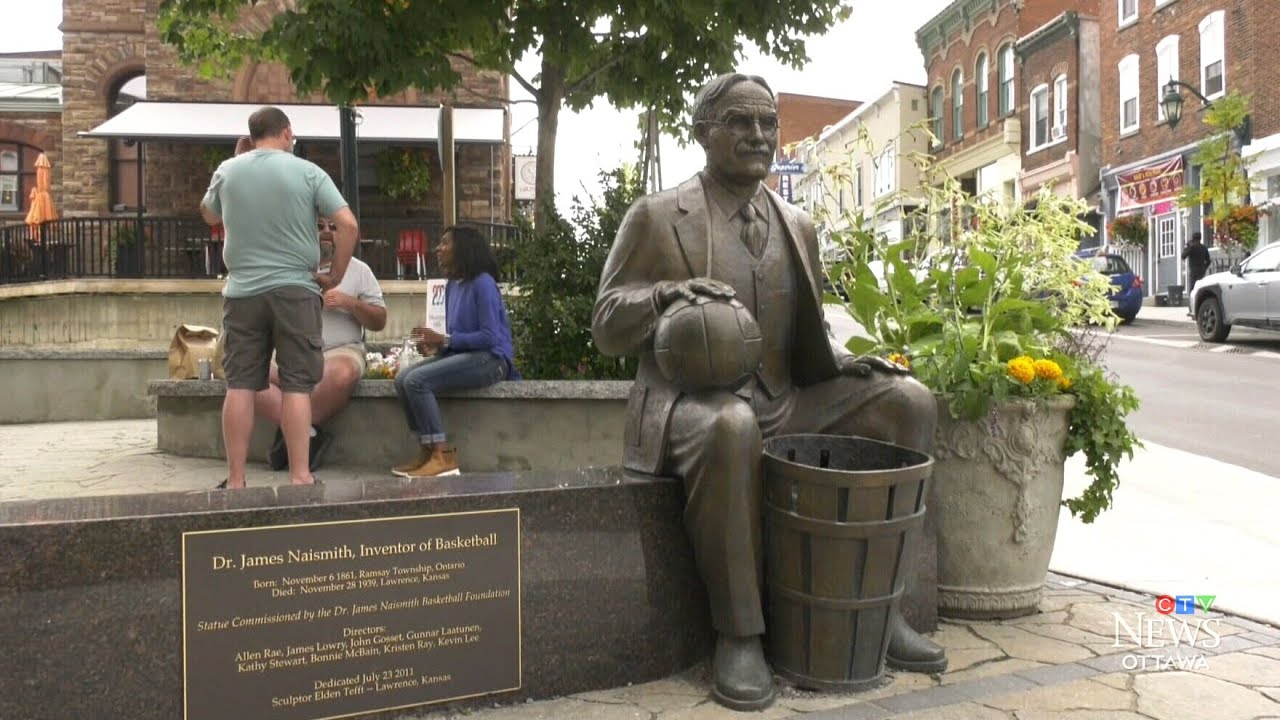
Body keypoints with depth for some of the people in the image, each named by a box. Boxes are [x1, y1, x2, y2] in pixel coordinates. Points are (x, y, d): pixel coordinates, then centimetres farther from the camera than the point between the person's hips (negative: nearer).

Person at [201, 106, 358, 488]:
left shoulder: (226, 171, 7)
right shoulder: (307, 172, -1)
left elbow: (210, 217, 26)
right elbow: (348, 225, -9)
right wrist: (335, 275, 0)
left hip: (242, 292, 2)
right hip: (294, 290, -2)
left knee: (240, 386, 4)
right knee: (296, 385, -1)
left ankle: (235, 479, 8)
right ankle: (299, 475, -1)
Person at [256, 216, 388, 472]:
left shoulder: (358, 269, 13)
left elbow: (379, 322, 9)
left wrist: (350, 302, -7)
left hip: (340, 351, -2)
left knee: (341, 373, -39)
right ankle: (308, 433, -25)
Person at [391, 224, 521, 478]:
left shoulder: (483, 283, -12)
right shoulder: (452, 284, 14)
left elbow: (490, 336, -18)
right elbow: (455, 335, 16)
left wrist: (443, 340, -16)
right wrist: (434, 344, -6)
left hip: (490, 359, -9)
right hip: (463, 354, 9)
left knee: (417, 380, -23)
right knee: (402, 379, -7)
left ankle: (443, 456, -18)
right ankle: (427, 451, -6)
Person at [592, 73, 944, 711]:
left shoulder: (798, 225, 14)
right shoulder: (655, 216, 0)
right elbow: (605, 328, -1)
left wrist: (842, 363, -1)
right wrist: (664, 293, -22)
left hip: (783, 402, 6)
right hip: (689, 403, -5)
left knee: (908, 401, -10)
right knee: (732, 426, -40)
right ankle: (738, 633, -22)